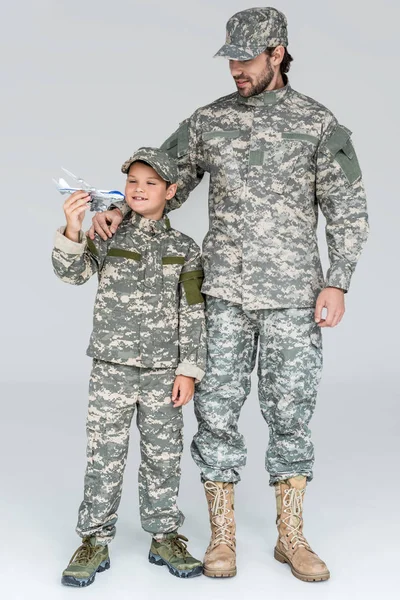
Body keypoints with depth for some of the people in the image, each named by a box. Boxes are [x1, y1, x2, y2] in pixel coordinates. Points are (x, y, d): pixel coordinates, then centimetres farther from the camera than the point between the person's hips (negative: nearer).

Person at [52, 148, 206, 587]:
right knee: (104, 456, 3)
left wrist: (189, 370, -2)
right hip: (112, 367, 0)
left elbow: (193, 313, 2)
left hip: (164, 370, 1)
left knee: (163, 457, 8)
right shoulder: (108, 237, 3)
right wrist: (72, 231, -30)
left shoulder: (184, 249, 3)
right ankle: (95, 541, 15)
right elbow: (73, 273, -12)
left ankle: (164, 537, 23)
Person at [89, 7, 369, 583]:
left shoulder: (318, 123, 2)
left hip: (293, 296, -1)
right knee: (217, 409, 2)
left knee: (290, 411, 5)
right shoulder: (208, 120, 8)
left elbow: (347, 210, 2)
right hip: (224, 294, 2)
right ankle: (222, 536, 16)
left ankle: (291, 537, 19)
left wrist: (337, 282, -6)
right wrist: (120, 212, -5)